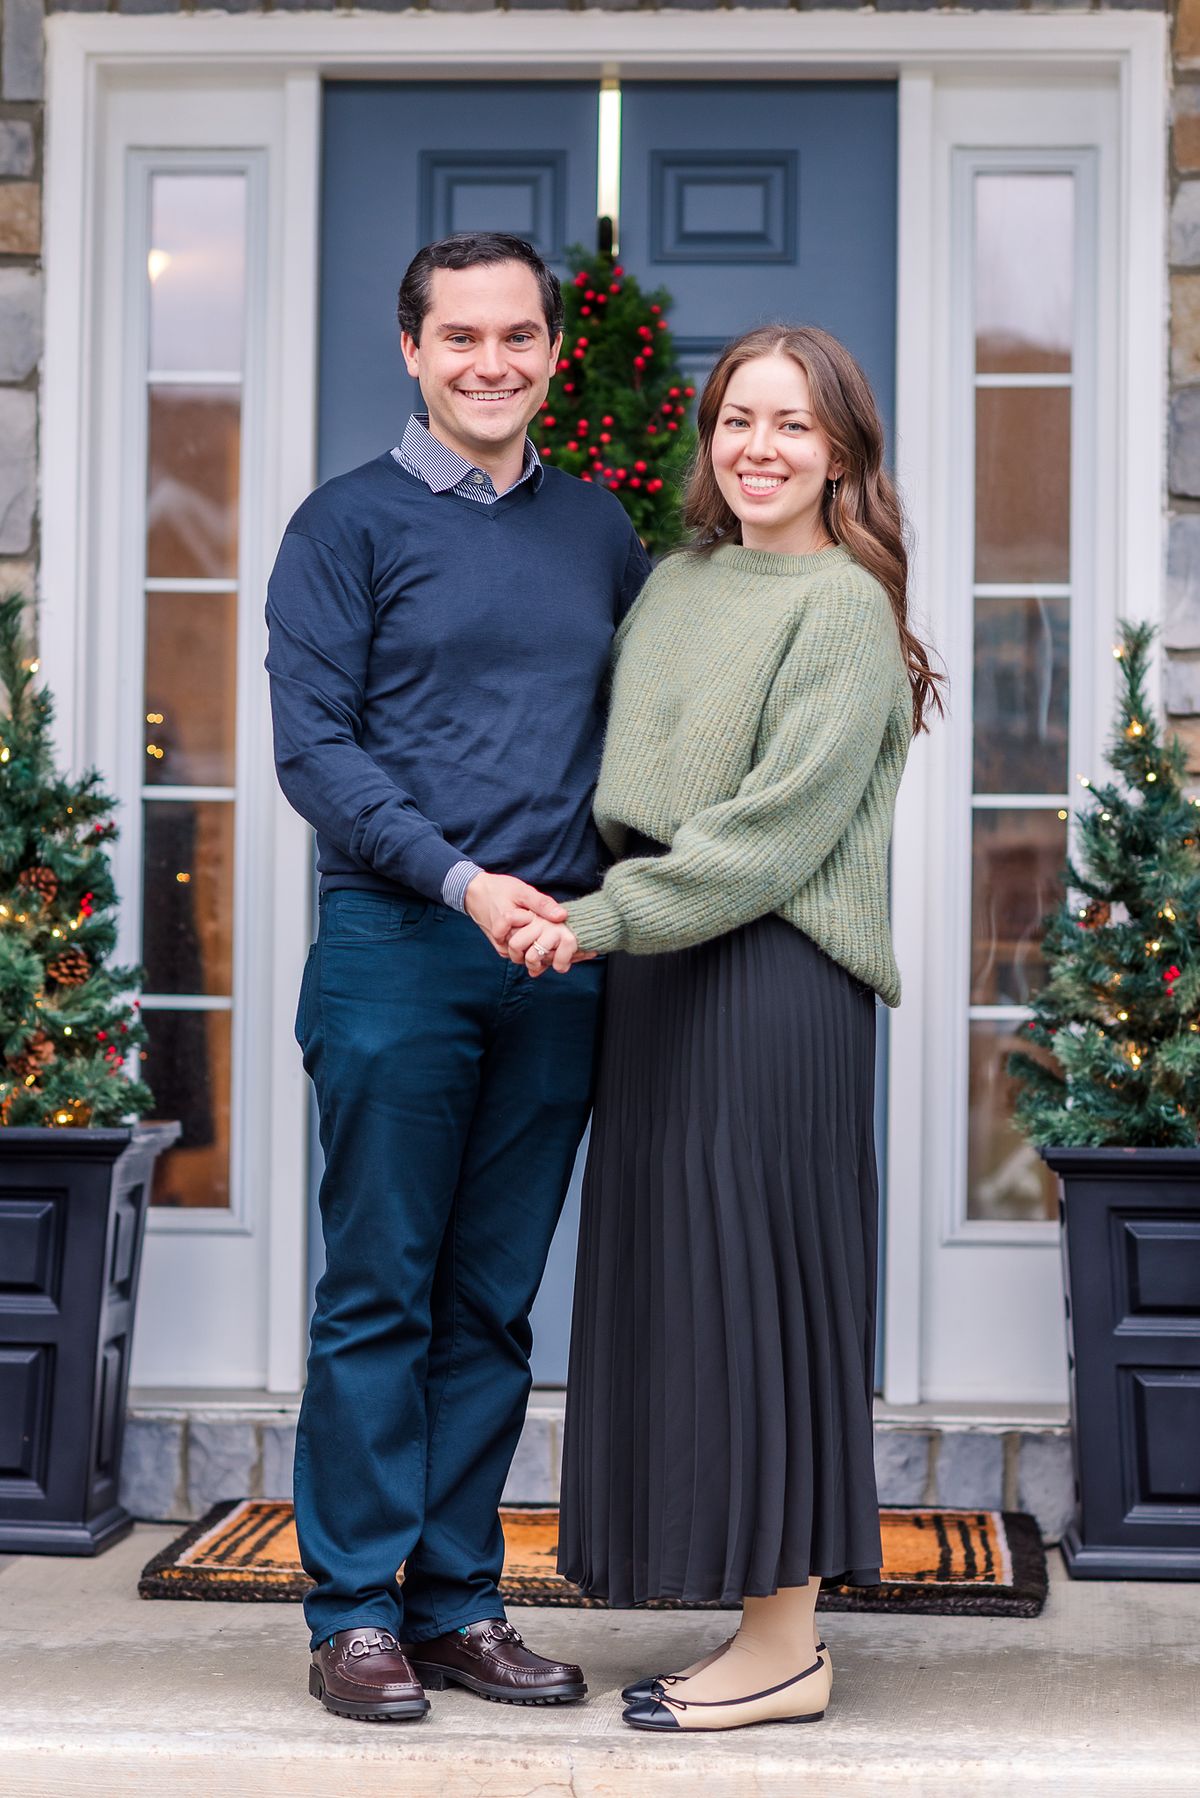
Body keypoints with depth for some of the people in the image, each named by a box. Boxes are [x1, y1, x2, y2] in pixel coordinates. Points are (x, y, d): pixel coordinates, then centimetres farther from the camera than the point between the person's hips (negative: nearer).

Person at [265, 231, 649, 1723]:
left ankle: (457, 1601, 17)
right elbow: (312, 745, -6)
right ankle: (355, 1612, 8)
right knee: (378, 1294, -1)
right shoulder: (351, 523, 1)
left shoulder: (599, 533, 15)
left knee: (493, 1303, 8)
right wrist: (462, 880, -17)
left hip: (560, 965, 4)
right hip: (397, 949, -4)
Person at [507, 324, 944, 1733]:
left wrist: (605, 918, -19)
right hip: (663, 974, 8)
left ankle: (782, 1649, 5)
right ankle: (774, 1624, 18)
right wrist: (589, 917, 14)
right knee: (677, 1286, 9)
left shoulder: (842, 608, -7)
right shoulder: (678, 580, 16)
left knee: (750, 1280, -5)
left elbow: (779, 821, -16)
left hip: (773, 977, -8)